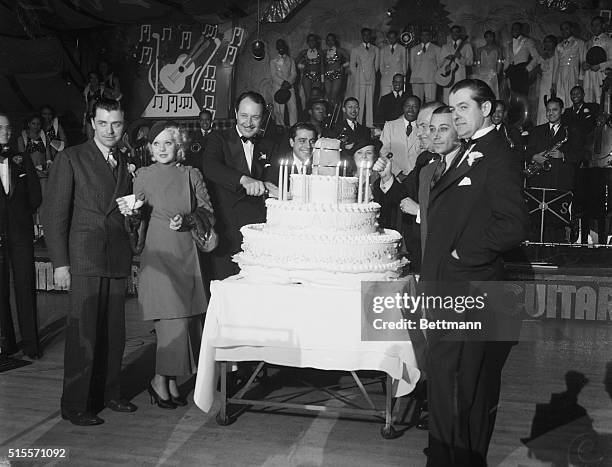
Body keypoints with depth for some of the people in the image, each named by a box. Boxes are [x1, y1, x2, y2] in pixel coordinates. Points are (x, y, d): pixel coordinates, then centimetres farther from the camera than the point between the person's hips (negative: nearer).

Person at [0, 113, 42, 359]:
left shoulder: (23, 161, 11)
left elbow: (35, 196, 12)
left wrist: (21, 215, 6)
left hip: (21, 232, 1)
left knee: (26, 288, 0)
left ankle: (30, 343, 6)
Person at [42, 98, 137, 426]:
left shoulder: (126, 165, 16)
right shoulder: (70, 159, 0)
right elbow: (54, 212, -4)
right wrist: (59, 263, -9)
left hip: (118, 260, 5)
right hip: (84, 259, -5)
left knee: (114, 332, 10)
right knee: (82, 333, -2)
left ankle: (108, 393, 24)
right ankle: (75, 405, 10)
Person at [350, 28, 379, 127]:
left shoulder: (375, 49, 13)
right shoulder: (356, 50, 6)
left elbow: (377, 65, 17)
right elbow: (352, 66, 8)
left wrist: (372, 74, 8)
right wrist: (358, 76, 3)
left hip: (371, 79, 2)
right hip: (359, 80, -2)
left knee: (370, 102, 2)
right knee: (359, 102, -6)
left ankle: (369, 123, 5)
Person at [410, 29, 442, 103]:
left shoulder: (436, 49, 12)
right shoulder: (414, 49, 18)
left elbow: (440, 64, 12)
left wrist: (436, 76, 5)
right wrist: (415, 74, 11)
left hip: (430, 80, -2)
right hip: (416, 79, 2)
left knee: (430, 102, -13)